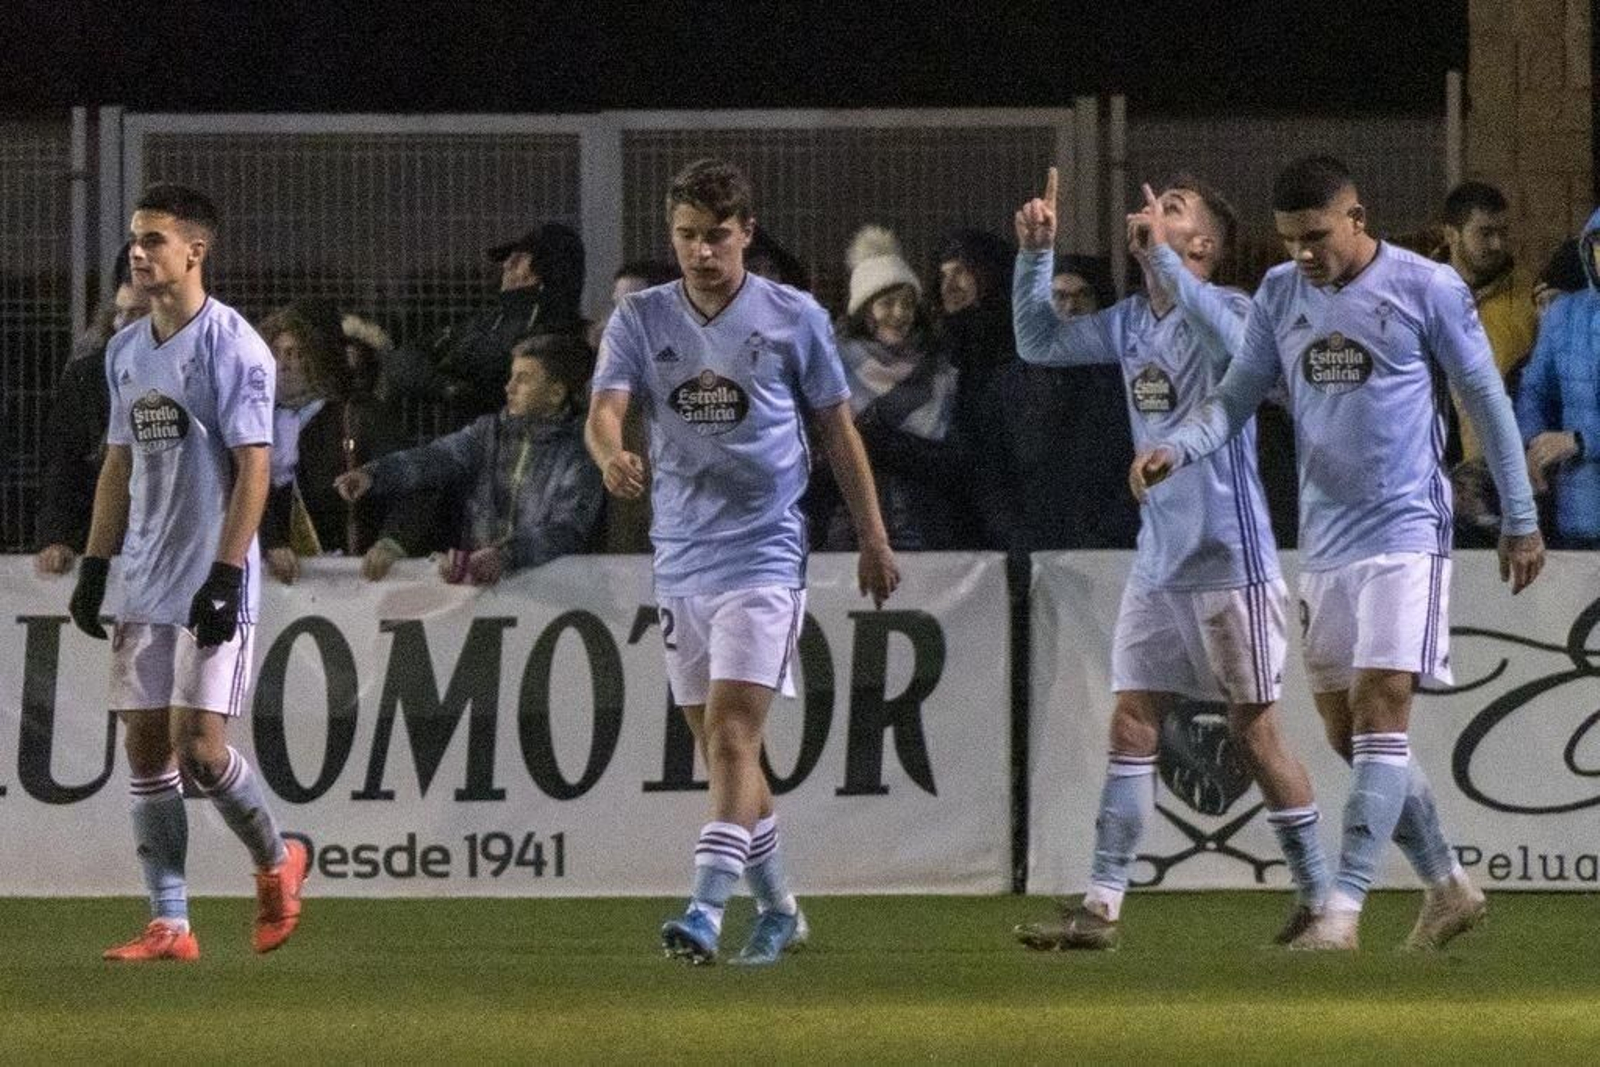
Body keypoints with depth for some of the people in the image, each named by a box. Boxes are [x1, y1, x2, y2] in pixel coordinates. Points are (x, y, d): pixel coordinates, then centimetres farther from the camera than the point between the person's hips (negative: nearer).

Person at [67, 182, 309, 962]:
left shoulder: (233, 347, -10)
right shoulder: (127, 351, 13)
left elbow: (253, 468, -14)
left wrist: (225, 575, -19)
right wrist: (94, 567, 13)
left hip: (212, 584, -7)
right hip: (146, 587, 7)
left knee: (197, 744, -12)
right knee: (146, 747, 3)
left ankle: (275, 861, 15)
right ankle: (169, 926, 5)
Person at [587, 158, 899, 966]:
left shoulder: (793, 318, 0)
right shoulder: (641, 319, 5)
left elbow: (837, 429, 8)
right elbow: (604, 408, -9)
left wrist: (873, 539, 10)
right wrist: (612, 456, -33)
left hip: (763, 554, -4)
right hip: (679, 558, 4)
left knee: (731, 733, -16)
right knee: (719, 746, 10)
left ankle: (707, 913, -24)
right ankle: (777, 908, 24)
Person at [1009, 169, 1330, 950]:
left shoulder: (1229, 309, -10)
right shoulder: (1131, 321, 11)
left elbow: (1235, 344, -33)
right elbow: (1037, 343, 19)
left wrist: (1159, 256, -33)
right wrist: (1035, 253, 5)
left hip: (1230, 562, -7)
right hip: (1158, 561, 7)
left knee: (1255, 732, 0)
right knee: (1131, 727, 1)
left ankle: (1320, 897, 12)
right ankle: (1101, 909, -1)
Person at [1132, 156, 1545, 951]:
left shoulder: (1427, 288, -7)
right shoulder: (1279, 296, 7)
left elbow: (1486, 400, -1)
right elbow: (1236, 396, 9)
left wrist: (1521, 520, 1)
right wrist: (1175, 449, -12)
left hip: (1405, 531, -6)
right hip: (1323, 541, 6)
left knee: (1379, 711, -16)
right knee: (1345, 729, 7)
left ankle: (1342, 911, -21)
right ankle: (1448, 889, 21)